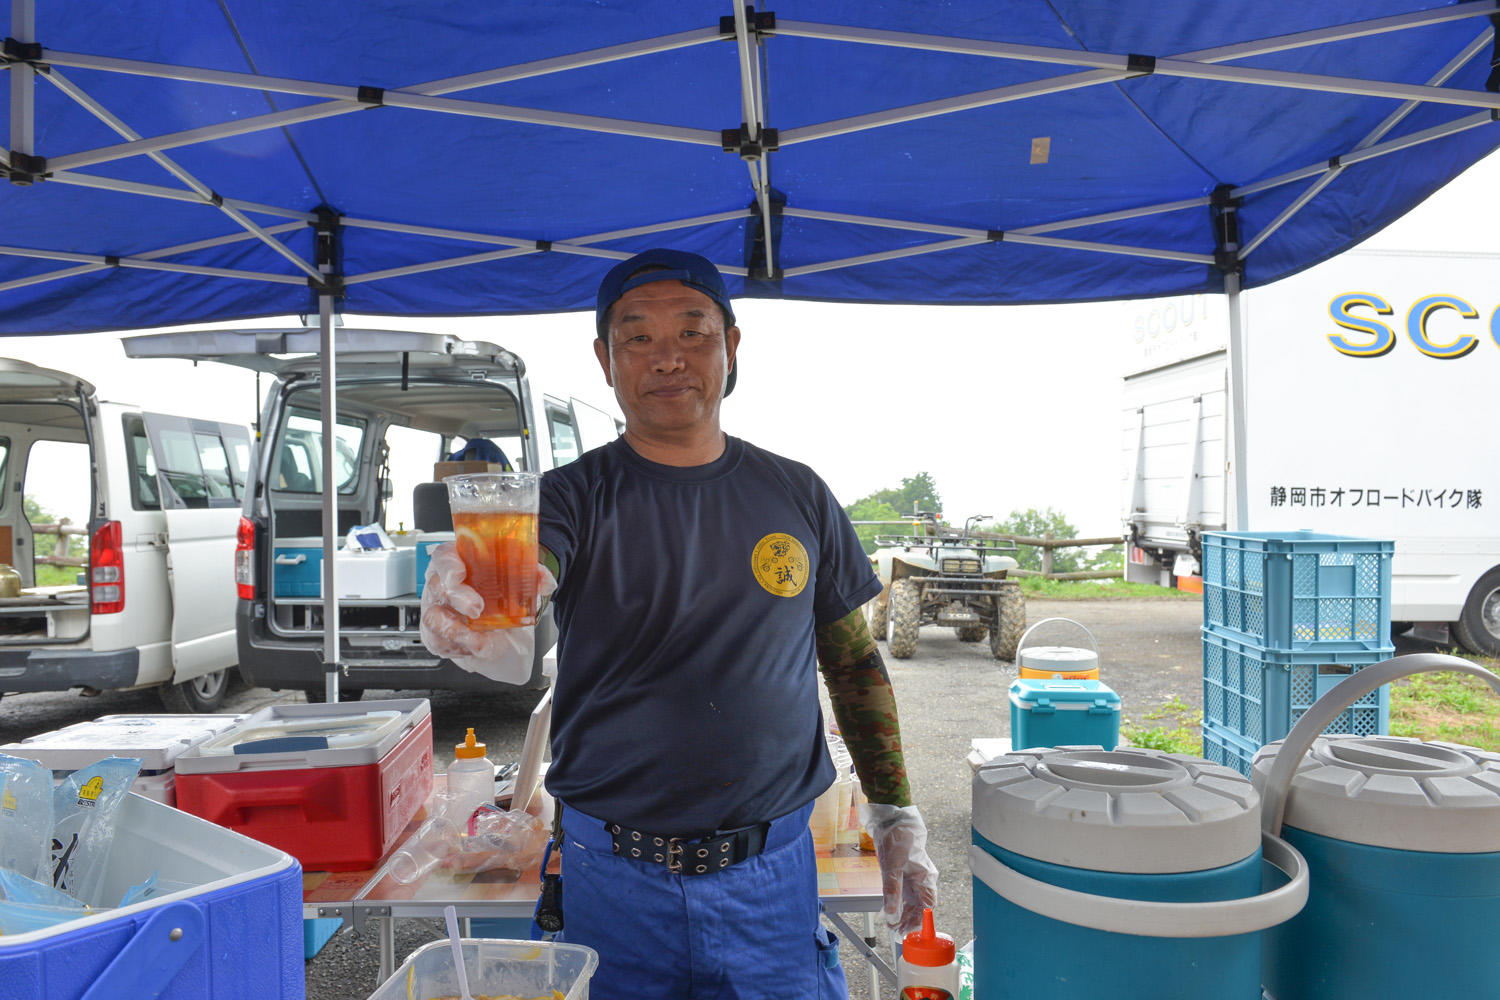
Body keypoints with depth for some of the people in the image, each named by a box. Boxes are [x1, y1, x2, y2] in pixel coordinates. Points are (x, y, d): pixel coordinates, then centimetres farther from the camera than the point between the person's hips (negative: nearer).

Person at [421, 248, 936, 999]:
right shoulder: (575, 496, -4)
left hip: (772, 878, 2)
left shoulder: (797, 496, 2)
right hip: (611, 877, -1)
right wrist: (467, 603, -49)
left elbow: (854, 661, 9)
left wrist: (896, 816, 5)